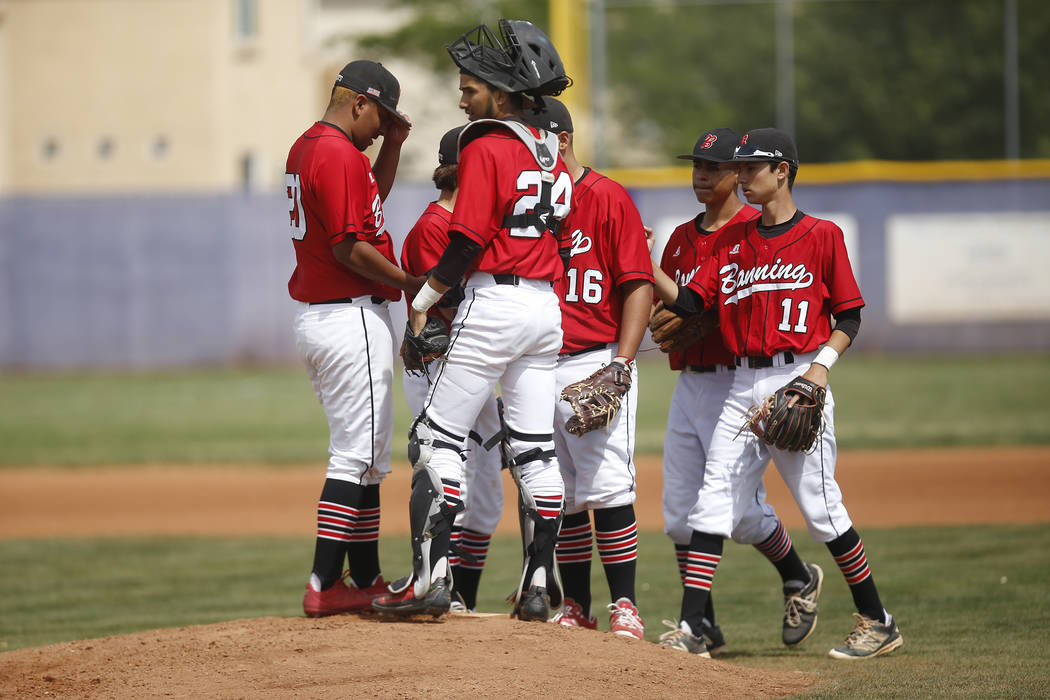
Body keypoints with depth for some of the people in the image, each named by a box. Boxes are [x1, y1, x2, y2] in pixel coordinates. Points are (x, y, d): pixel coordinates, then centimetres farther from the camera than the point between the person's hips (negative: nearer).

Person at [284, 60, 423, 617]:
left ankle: (366, 579, 20)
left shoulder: (305, 148, 15)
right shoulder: (340, 155, -17)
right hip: (351, 318, -11)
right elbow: (350, 248, -21)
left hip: (313, 317, 11)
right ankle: (325, 587, -11)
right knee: (358, 457, -8)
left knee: (364, 455, 17)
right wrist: (411, 283, -13)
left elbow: (369, 201, 29)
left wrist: (393, 145, 17)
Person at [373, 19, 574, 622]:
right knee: (535, 449, 9)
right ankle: (540, 584, 8)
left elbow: (469, 240, -15)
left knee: (439, 439, -3)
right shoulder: (550, 150, 14)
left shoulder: (484, 147, -11)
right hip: (547, 306, 8)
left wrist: (425, 298, -5)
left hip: (493, 303, -8)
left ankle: (431, 577, -10)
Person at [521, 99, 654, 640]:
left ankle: (624, 605, -5)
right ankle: (575, 609, 13)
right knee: (559, 495, 7)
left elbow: (639, 286, -8)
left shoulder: (608, 199, -4)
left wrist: (621, 362, -17)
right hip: (538, 368, 6)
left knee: (606, 488, -10)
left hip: (596, 362, -6)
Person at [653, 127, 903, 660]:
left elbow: (849, 316, 0)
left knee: (820, 506, -4)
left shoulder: (821, 236, 0)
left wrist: (822, 363, -15)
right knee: (713, 502, -4)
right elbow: (690, 302, 8)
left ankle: (877, 624, 9)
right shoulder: (733, 241, 14)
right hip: (744, 385, 5)